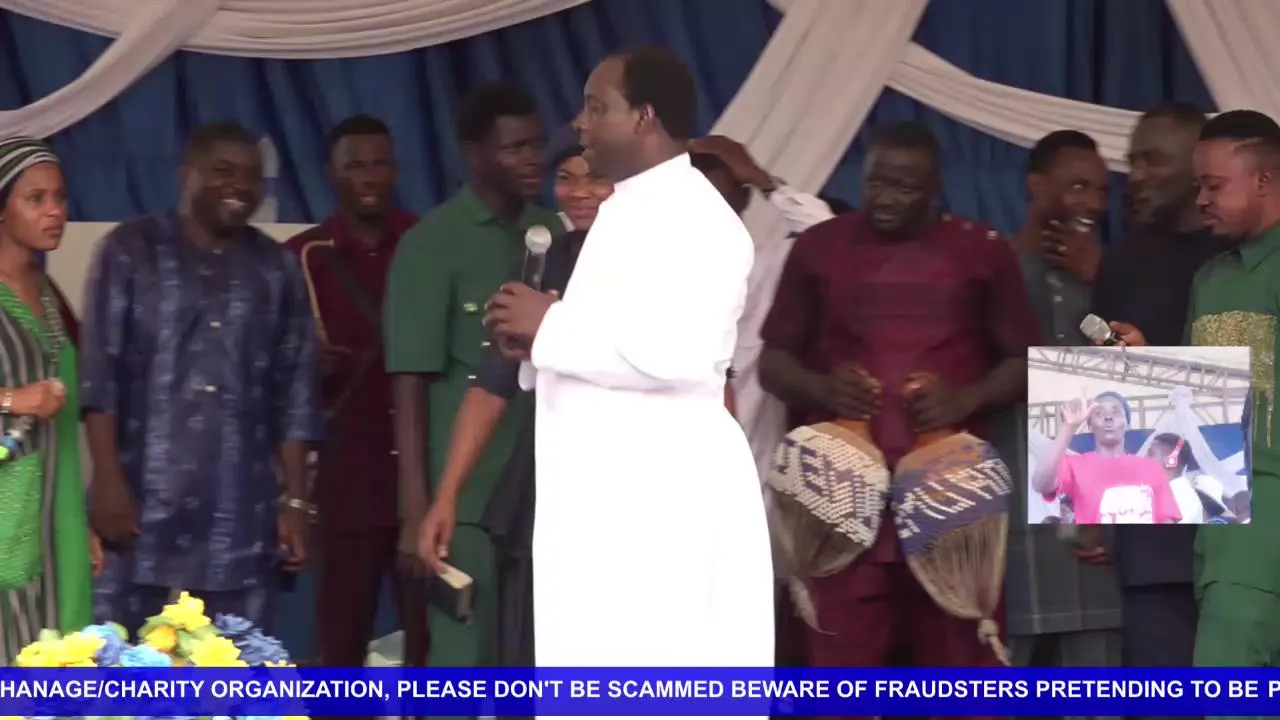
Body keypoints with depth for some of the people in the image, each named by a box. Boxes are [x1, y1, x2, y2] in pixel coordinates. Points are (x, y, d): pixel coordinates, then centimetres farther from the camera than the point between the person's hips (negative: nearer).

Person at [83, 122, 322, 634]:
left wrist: (296, 499, 6)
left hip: (240, 514, 2)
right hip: (143, 503, -2)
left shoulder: (278, 269, 13)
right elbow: (99, 371, -1)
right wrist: (108, 477, -10)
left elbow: (295, 391, 11)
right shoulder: (131, 251, 5)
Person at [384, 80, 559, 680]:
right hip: (467, 496, -4)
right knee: (461, 662, -2)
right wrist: (418, 509, -12)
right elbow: (410, 384, -7)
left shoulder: (554, 235, 10)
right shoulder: (432, 244, -4)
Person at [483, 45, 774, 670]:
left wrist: (552, 327, -15)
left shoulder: (694, 218, -12)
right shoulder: (629, 212, 19)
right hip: (609, 492, 10)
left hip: (664, 494, -10)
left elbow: (677, 353, -26)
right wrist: (539, 336, 6)